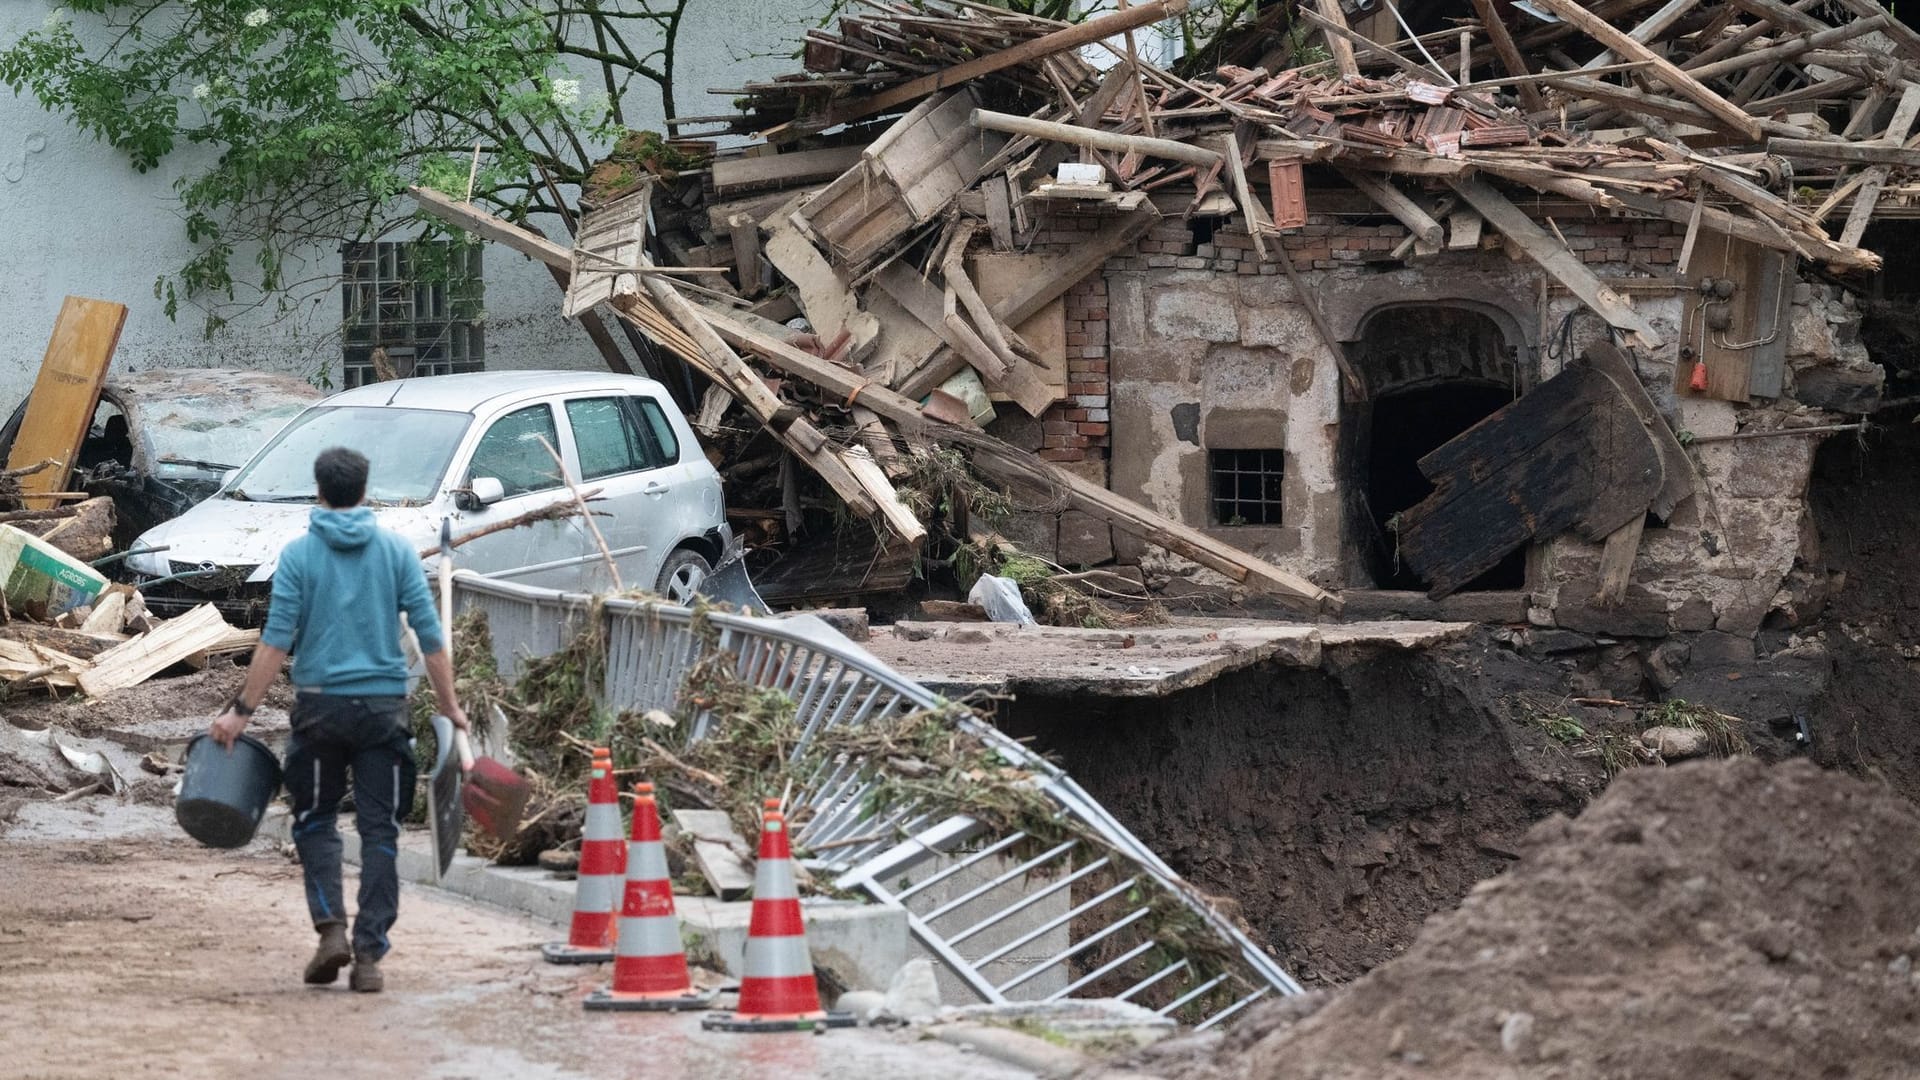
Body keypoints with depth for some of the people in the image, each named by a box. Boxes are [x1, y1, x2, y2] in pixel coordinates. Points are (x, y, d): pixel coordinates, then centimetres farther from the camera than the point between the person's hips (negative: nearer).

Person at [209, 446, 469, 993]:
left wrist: (241, 710, -2)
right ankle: (369, 954, -2)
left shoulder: (299, 554, -1)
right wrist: (449, 705, 9)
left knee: (315, 820, 14)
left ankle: (331, 927, -3)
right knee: (379, 830, 3)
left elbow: (276, 640, -6)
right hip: (385, 703, 1)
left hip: (320, 703, -1)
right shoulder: (397, 550, 3)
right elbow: (430, 635, 0)